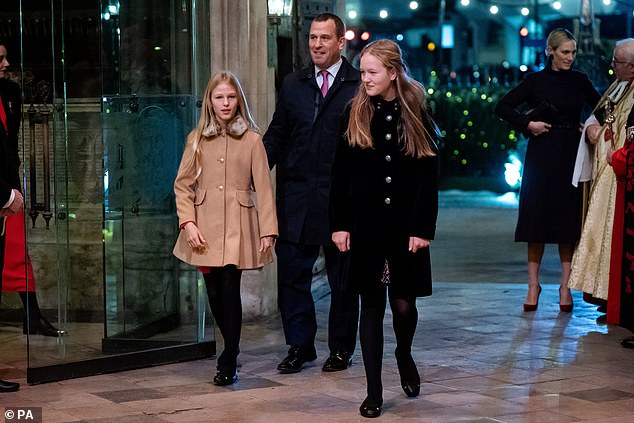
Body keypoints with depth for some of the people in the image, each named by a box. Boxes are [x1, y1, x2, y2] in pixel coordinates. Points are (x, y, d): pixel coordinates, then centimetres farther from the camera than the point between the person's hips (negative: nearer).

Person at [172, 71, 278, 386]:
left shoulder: (251, 140, 2)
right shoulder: (197, 139, 8)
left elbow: (263, 188, 0)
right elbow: (183, 185, 7)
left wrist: (268, 230, -5)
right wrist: (188, 223, -6)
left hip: (237, 228, -2)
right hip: (205, 229, 2)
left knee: (229, 290, -10)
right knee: (214, 293, 5)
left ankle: (228, 363, 0)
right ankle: (232, 346, 30)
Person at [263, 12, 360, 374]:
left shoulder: (359, 86, -3)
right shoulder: (293, 85, 11)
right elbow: (276, 136, 12)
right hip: (297, 198, 4)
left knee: (343, 279, 8)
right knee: (292, 273, 4)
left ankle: (341, 349, 20)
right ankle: (300, 346, 17)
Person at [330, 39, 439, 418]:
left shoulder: (417, 115, -2)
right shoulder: (355, 115, 1)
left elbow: (429, 177, -3)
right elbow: (341, 175, 2)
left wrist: (423, 228, -8)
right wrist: (340, 224, -3)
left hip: (406, 225, -1)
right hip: (365, 224, 1)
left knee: (404, 303, 4)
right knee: (372, 304, 2)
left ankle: (404, 356, 37)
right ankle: (374, 391, 9)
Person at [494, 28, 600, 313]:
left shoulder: (579, 81, 7)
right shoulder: (536, 80, 0)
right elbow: (502, 107, 0)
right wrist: (528, 124, -10)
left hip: (571, 156, 2)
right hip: (541, 156, -2)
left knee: (568, 220, 3)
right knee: (537, 217, 1)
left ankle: (565, 286, 9)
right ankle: (533, 284, 9)